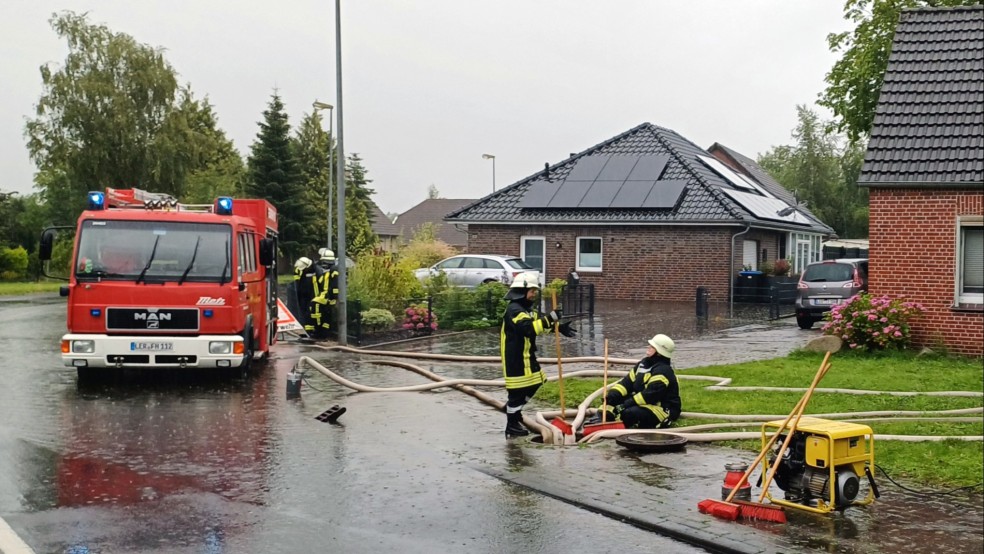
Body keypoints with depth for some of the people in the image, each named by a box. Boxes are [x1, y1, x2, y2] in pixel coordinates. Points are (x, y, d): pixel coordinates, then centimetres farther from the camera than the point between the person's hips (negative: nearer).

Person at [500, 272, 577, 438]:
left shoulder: (526, 308, 14)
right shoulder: (514, 310, -20)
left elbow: (539, 323, 16)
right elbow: (529, 328, -33)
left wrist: (559, 326, 1)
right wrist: (550, 318, -37)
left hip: (526, 356, 10)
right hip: (515, 358, -10)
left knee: (532, 385, 17)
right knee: (517, 391, -3)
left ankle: (513, 410, 35)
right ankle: (512, 427, 7)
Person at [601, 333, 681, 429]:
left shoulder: (663, 371, -20)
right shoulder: (644, 363, 8)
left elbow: (650, 395, -28)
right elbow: (628, 381, 4)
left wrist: (626, 405, -32)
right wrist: (613, 394, -14)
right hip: (643, 404, 9)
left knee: (629, 413, -34)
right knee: (613, 400, -3)